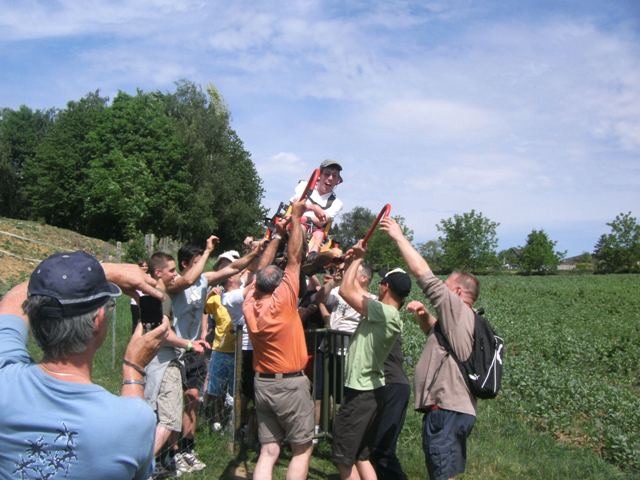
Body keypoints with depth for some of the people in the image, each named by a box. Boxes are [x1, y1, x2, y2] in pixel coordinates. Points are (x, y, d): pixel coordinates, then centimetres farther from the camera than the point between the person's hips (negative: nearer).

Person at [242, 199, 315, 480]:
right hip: (291, 383, -5)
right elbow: (294, 258, -8)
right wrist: (296, 218, 2)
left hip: (263, 383, 6)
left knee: (268, 451, 9)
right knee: (302, 450, 7)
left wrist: (277, 235, 21)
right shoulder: (282, 300, -15)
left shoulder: (249, 303, -2)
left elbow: (261, 269, 13)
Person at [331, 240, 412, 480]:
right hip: (369, 391, 9)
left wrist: (357, 259, -10)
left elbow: (345, 290, -19)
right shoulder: (384, 312, 6)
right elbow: (357, 290, 18)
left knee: (343, 457, 2)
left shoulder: (385, 313, -20)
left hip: (361, 393, -9)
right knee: (360, 456, 18)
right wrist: (354, 262, 18)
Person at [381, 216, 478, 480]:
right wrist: (424, 316, 10)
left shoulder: (457, 310, -9)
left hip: (446, 411, -10)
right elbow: (436, 331, 33)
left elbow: (424, 274, -15)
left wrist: (399, 236, -8)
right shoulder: (459, 320, 18)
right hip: (455, 409, 10)